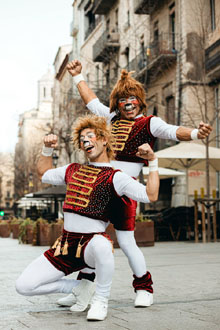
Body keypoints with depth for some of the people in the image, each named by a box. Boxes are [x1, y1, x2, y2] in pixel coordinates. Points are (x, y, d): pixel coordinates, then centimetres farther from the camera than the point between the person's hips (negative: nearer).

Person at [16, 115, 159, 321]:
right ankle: (80, 287, 14)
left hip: (92, 243, -5)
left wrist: (152, 161, -18)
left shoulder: (115, 177, -3)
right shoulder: (72, 171, 15)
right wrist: (47, 149, 20)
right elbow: (44, 173, 34)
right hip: (65, 243, 6)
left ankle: (100, 300, -17)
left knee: (101, 245, -44)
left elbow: (150, 196, -14)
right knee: (23, 286, -5)